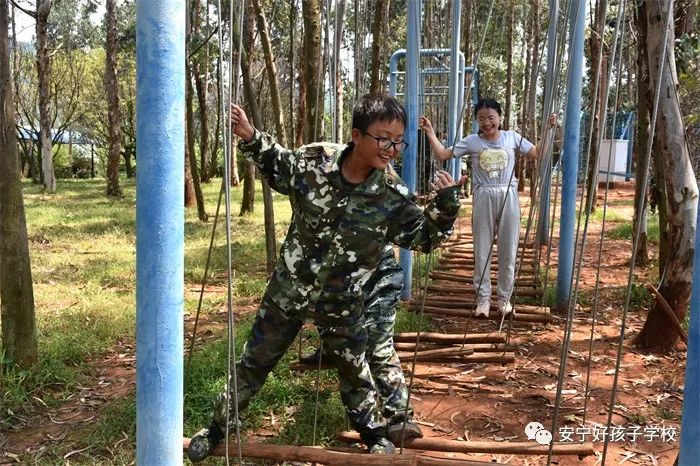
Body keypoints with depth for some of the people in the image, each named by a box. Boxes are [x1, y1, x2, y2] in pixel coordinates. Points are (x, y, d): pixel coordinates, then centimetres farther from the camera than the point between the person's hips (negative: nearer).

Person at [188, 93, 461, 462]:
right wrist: (251, 138, -8)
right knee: (253, 362, 14)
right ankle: (218, 427, 36)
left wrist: (445, 206, -23)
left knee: (353, 370, 17)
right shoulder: (311, 162, -16)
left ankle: (374, 433, 43)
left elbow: (424, 236, -6)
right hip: (287, 289, 1)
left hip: (341, 303, 0)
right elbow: (276, 165, 7)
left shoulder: (392, 196, -17)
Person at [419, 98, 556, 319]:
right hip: (483, 198, 0)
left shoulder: (512, 137, 2)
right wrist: (430, 132, -8)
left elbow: (536, 153, 3)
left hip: (508, 197, 1)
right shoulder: (471, 141, 1)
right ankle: (483, 298, 16)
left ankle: (504, 297, 22)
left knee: (508, 250, 7)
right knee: (482, 251, 5)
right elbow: (443, 155, -2)